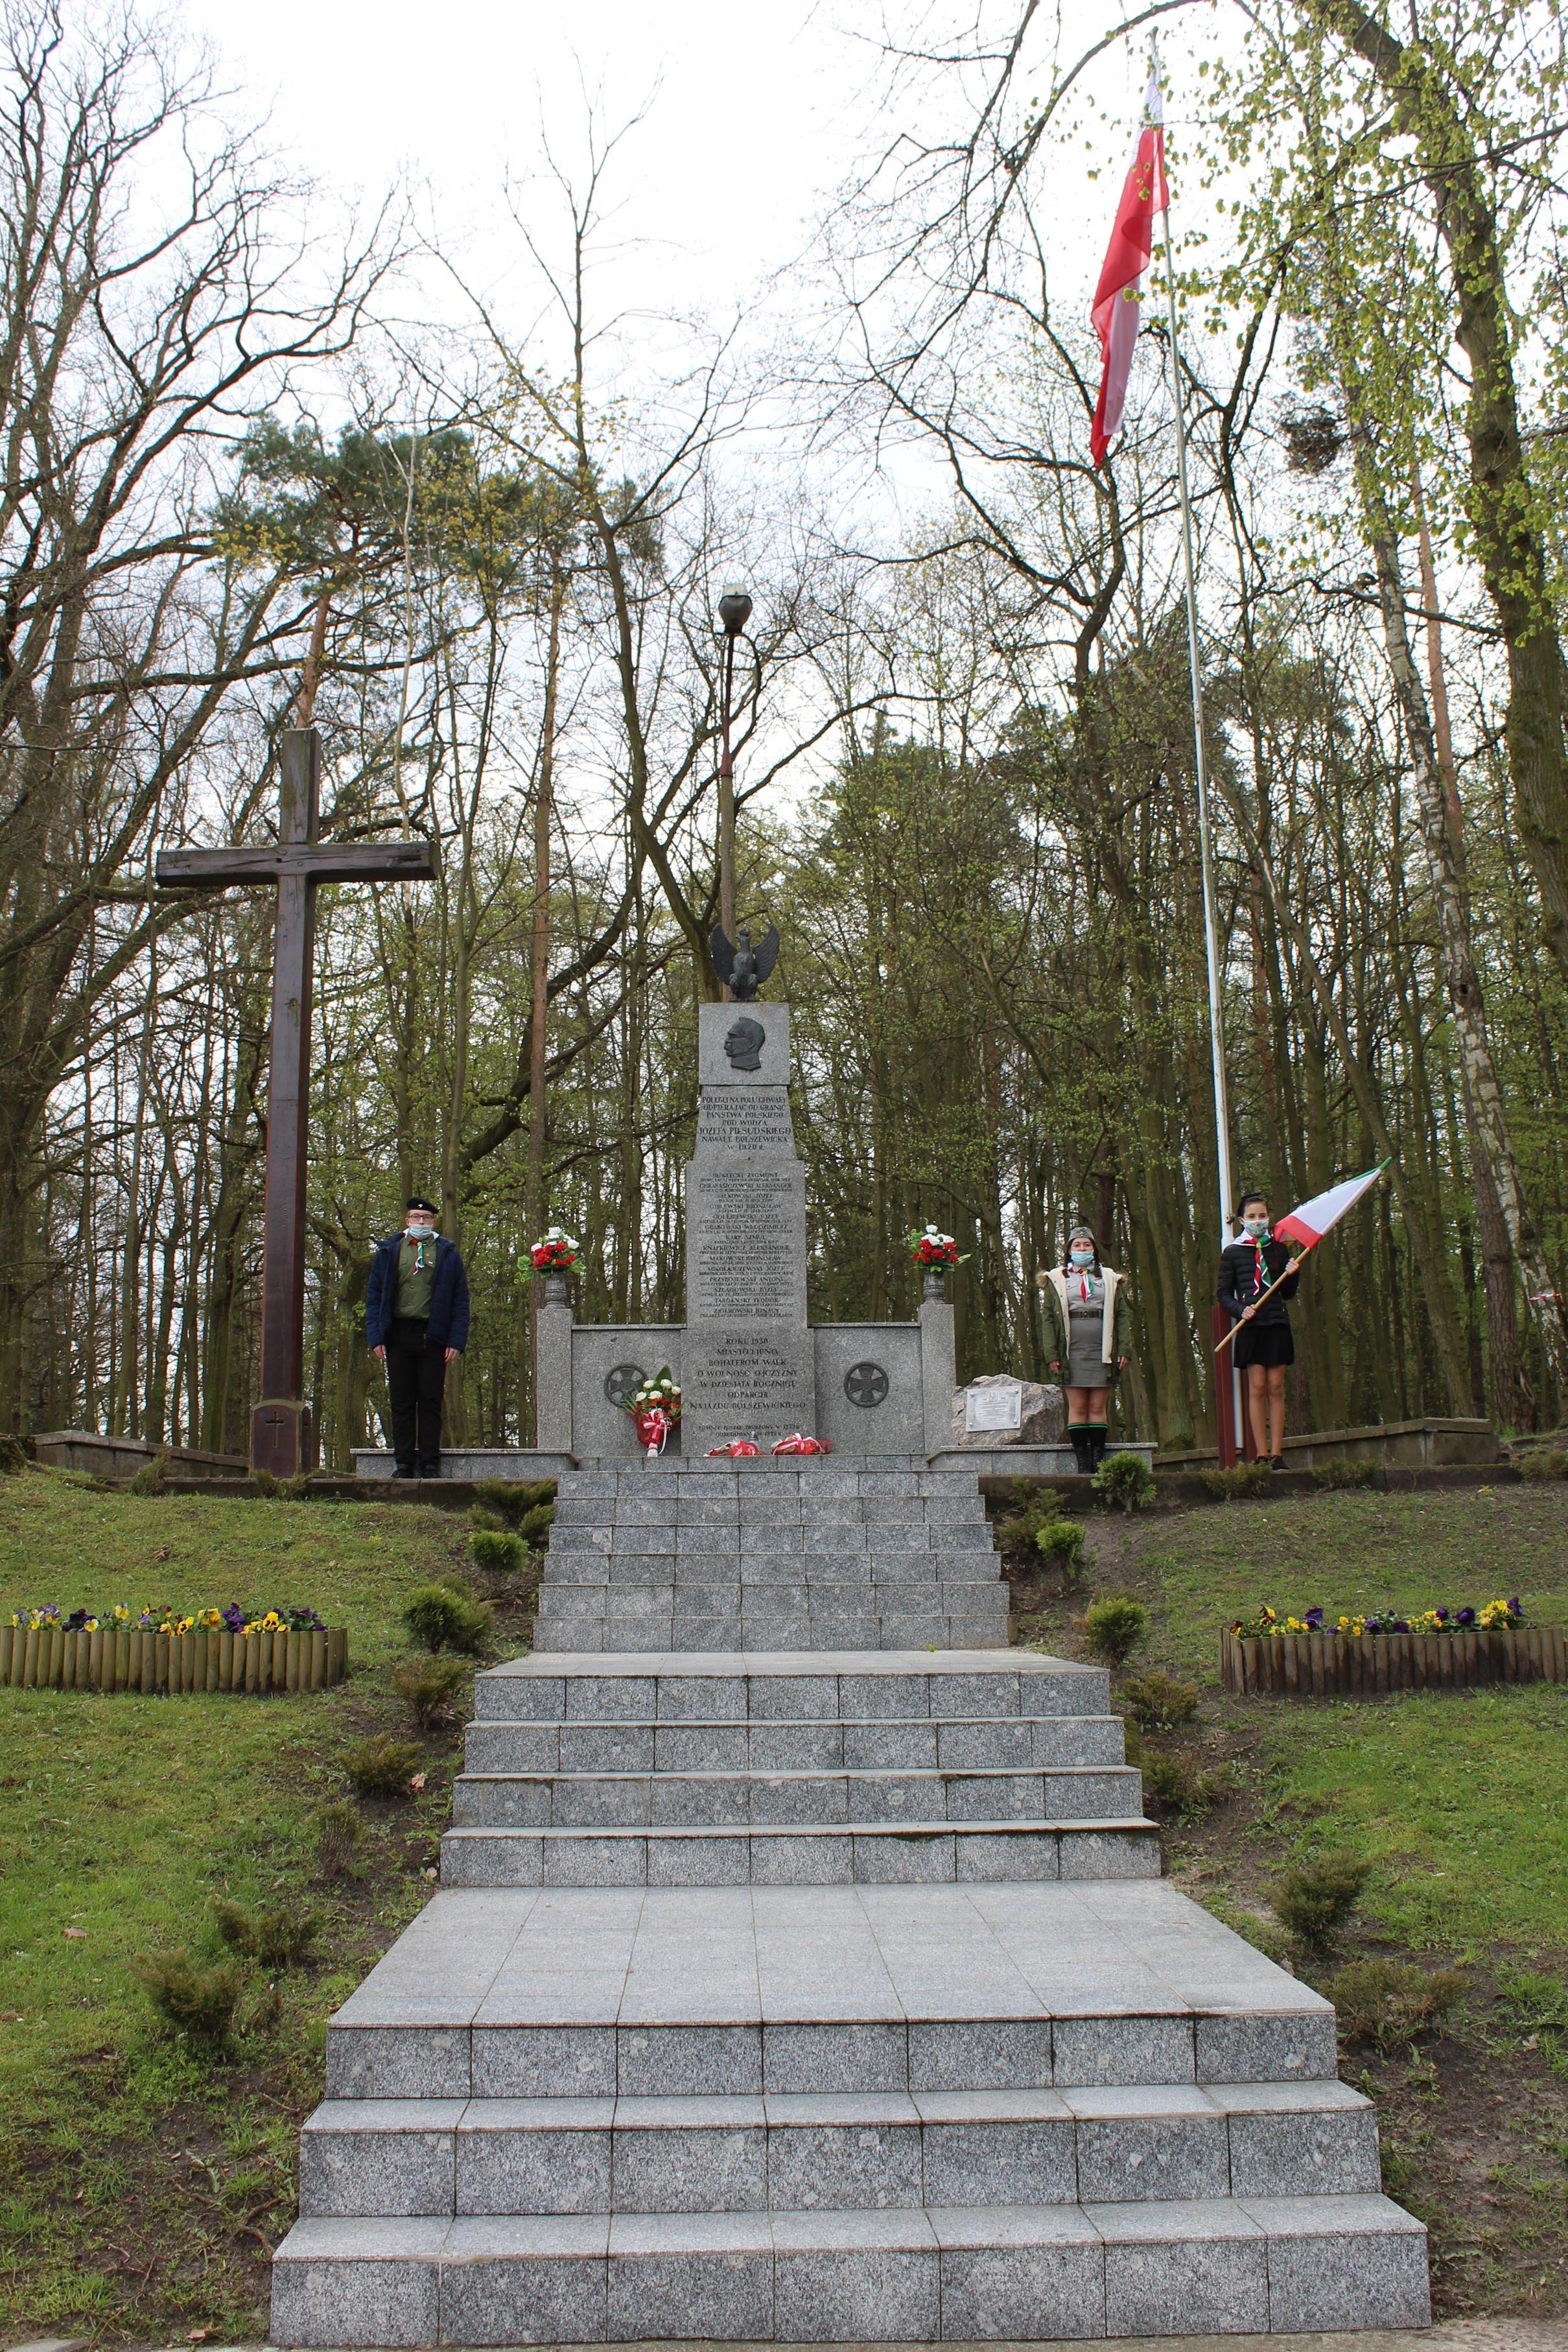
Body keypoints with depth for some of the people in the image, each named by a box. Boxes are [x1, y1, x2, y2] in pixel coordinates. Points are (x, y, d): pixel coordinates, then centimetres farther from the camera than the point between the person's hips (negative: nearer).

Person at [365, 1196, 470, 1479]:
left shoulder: (448, 1254, 8)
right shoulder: (388, 1252, 12)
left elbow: (460, 1301, 5)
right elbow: (373, 1296, 10)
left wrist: (456, 1341, -5)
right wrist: (376, 1337, -1)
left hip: (432, 1336, -1)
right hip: (398, 1335, 1)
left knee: (430, 1402, 1)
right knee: (401, 1402, 4)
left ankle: (430, 1463, 5)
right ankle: (403, 1462, 10)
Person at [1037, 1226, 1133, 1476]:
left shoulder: (1110, 1279, 14)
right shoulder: (1056, 1280, 8)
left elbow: (1123, 1315, 10)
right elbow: (1049, 1318, 4)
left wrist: (1125, 1350, -1)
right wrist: (1052, 1354, -5)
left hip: (1102, 1350, 1)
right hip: (1072, 1350, -1)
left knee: (1098, 1407, 1)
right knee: (1078, 1407, -2)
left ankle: (1099, 1462, 3)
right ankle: (1082, 1463, -1)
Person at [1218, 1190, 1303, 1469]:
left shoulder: (1279, 1249, 11)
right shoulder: (1232, 1252, 5)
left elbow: (1288, 1293, 15)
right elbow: (1224, 1293, 6)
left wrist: (1292, 1274, -4)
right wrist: (1240, 1310, -11)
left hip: (1277, 1323, 2)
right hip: (1250, 1325, -2)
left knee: (1276, 1388, 0)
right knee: (1257, 1388, -3)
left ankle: (1276, 1455, 3)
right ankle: (1261, 1455, 0)